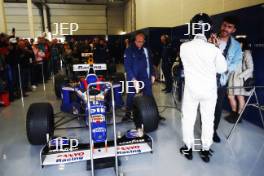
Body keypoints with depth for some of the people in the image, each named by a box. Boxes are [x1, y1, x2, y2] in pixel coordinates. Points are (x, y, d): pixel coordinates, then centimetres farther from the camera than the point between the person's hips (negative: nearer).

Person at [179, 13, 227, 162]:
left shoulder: (184, 47, -12)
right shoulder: (214, 49, -16)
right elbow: (222, 69, -1)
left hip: (191, 89, 0)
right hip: (209, 90, 0)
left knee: (188, 119, 14)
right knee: (208, 120, 15)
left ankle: (188, 148, 27)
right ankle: (205, 150, 27)